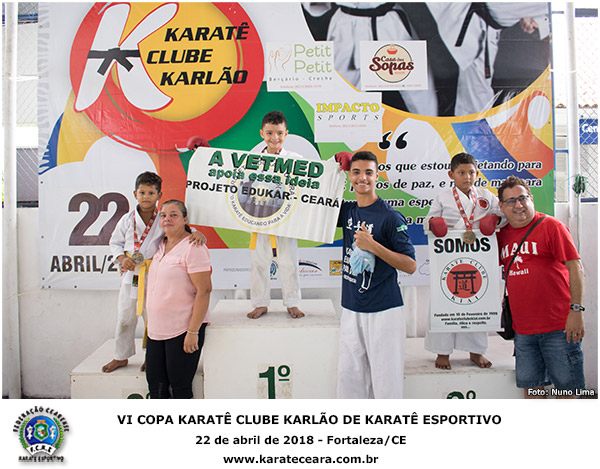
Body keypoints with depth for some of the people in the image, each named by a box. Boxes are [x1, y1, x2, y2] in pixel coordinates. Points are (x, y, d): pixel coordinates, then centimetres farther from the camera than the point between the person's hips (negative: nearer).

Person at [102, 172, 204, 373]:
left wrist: (197, 233, -31)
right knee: (124, 318, 16)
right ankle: (121, 356, 35)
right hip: (129, 277, 3)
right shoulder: (127, 220, 1)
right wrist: (122, 258, -6)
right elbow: (115, 242, 12)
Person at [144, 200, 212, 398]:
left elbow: (204, 290, -19)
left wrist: (193, 332, -21)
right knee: (155, 384, 12)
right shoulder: (161, 245, 11)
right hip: (157, 329, 8)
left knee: (180, 387, 2)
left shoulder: (192, 247, -14)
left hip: (182, 329, -8)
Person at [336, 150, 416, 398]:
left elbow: (410, 265, -11)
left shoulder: (391, 217, -11)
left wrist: (373, 246, -22)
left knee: (385, 379, 2)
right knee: (349, 374, 12)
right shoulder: (347, 211, 6)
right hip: (351, 309, 6)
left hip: (383, 310, -5)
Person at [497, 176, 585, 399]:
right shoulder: (502, 234, 10)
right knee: (530, 384, 11)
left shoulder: (551, 226, -5)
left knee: (565, 385, 4)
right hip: (522, 328, 5)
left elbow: (575, 267, -9)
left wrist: (576, 309, -13)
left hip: (558, 326, -5)